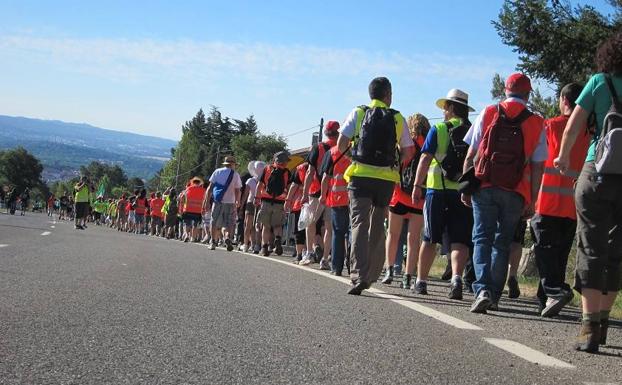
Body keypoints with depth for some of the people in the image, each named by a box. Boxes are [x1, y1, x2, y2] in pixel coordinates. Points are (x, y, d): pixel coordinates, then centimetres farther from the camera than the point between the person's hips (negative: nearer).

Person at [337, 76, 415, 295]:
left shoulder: (357, 113, 4)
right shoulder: (397, 118, 7)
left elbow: (341, 145, -2)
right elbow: (408, 152, 6)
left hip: (360, 175, -1)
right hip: (386, 178, 2)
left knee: (360, 224, -6)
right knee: (377, 227, 15)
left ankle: (359, 275, -21)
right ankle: (371, 275, 21)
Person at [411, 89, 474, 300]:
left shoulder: (438, 129, 0)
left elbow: (425, 159, -6)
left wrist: (417, 185, -5)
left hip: (438, 189, -1)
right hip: (464, 192, 1)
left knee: (430, 238, 8)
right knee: (459, 240, 0)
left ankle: (421, 282, 13)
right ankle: (456, 278, -19)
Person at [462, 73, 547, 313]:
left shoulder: (488, 113, 3)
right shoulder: (537, 123, 3)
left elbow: (470, 155, 2)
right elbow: (537, 167, 1)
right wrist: (531, 201, 6)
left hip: (484, 188, 0)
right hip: (515, 193, 1)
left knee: (482, 239, 3)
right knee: (502, 243, 11)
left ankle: (482, 290, -16)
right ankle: (494, 297, 12)